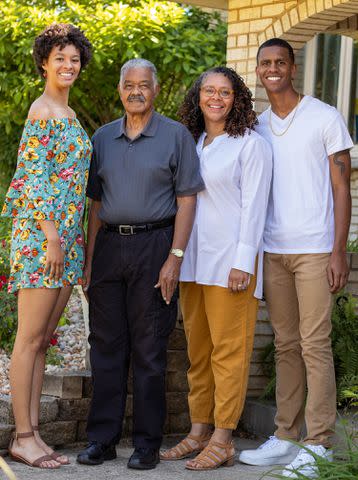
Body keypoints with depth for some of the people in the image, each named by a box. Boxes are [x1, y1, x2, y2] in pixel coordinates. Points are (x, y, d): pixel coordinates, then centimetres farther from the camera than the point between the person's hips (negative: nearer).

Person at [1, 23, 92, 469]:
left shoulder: (67, 114, 18)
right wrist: (51, 235, -19)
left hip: (65, 237, 9)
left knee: (42, 340, 9)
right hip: (41, 234, -9)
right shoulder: (42, 112, -10)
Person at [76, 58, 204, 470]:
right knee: (106, 345, 5)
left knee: (148, 350, 0)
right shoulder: (103, 138, 13)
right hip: (109, 246, 4)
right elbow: (96, 203, 15)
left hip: (154, 246, -4)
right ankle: (102, 439, 12)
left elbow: (186, 201, -3)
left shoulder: (176, 136, 1)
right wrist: (89, 261, 9)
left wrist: (174, 258, -11)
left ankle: (147, 443, 7)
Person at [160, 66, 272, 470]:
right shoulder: (191, 144, 16)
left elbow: (253, 206, -9)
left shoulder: (250, 145, -3)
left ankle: (222, 441, -3)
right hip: (193, 259, 7)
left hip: (231, 258, -7)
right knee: (197, 349, 9)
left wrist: (244, 262, -15)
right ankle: (199, 432, 15)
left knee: (228, 350, -5)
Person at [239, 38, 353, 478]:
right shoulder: (257, 127, 14)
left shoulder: (325, 118, 0)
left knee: (314, 345, -6)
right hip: (272, 250, 5)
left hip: (314, 249, -5)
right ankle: (285, 438, 14)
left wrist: (339, 251, -9)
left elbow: (341, 189, -2)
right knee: (286, 346, 9)